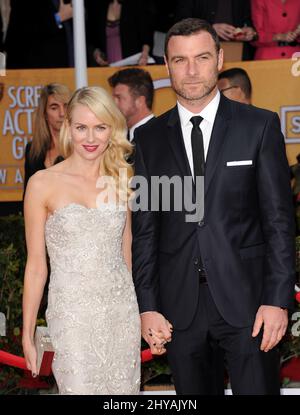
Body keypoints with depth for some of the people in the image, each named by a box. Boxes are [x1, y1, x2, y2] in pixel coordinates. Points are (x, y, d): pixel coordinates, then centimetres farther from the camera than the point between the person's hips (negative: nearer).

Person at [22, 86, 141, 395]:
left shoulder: (121, 180, 7)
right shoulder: (43, 184, -5)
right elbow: (36, 265, -2)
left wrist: (143, 314, 14)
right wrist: (27, 334, -2)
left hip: (122, 310, 4)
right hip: (72, 314, -4)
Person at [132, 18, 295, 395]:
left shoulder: (260, 126, 1)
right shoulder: (149, 137, 8)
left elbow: (279, 219, -2)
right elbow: (144, 229, 7)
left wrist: (278, 299, -9)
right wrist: (147, 306, 0)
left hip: (245, 300, -2)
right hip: (178, 305, 2)